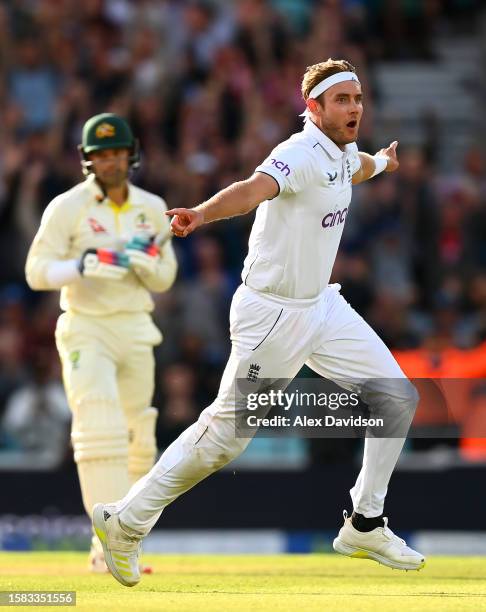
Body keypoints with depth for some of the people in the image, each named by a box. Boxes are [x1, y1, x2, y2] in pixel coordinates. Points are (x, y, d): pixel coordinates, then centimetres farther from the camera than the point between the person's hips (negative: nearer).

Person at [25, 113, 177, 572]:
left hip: (136, 330, 5)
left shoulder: (152, 209, 7)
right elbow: (37, 271, -11)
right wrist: (82, 266, -28)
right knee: (100, 431, -20)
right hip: (86, 331, -5)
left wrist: (146, 262, -11)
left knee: (138, 443, 8)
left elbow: (165, 279, 11)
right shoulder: (67, 207, -7)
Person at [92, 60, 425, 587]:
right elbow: (255, 188, -44)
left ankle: (365, 526, 16)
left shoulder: (341, 153, 6)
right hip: (272, 316, -9)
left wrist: (381, 162, 57)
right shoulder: (301, 154, -22)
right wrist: (203, 213, -64)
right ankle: (125, 522, 10)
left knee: (397, 398, 5)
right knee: (224, 436, -4)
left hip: (323, 307, 9)